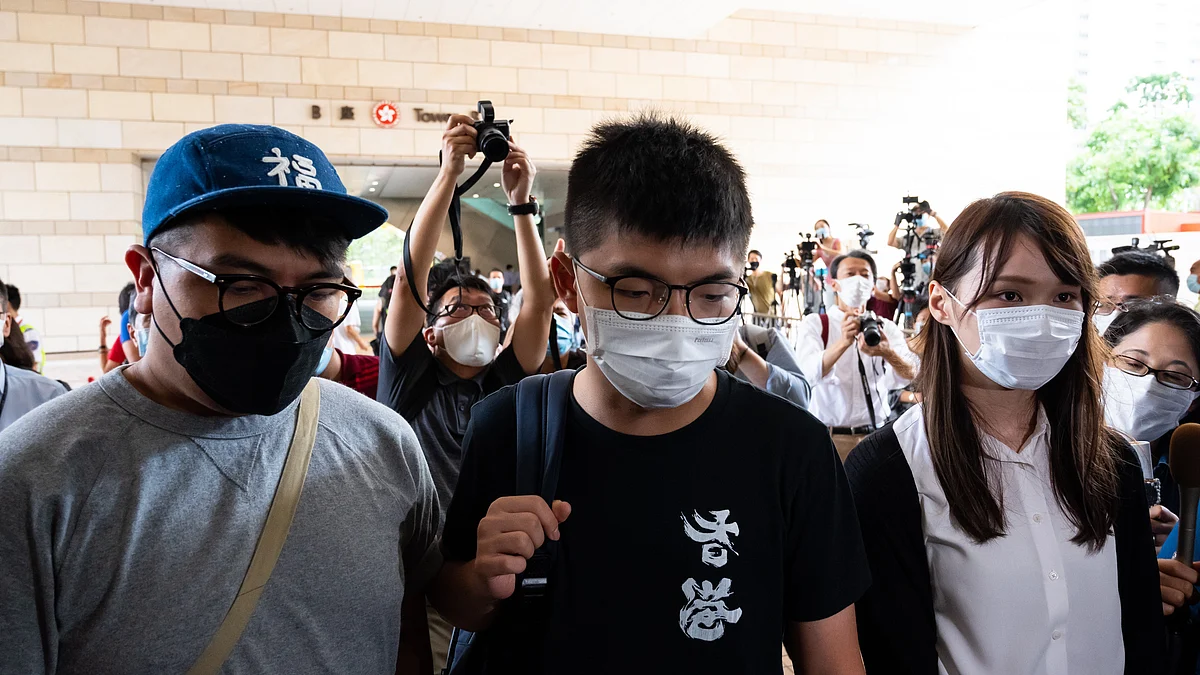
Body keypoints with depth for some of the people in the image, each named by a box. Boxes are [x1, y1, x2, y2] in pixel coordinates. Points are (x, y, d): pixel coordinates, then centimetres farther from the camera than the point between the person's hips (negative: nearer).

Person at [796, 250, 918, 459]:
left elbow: (910, 374, -12)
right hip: (830, 436, -2)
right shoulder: (814, 324, -3)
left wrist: (888, 353, -34)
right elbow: (812, 373, -21)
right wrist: (844, 341, -38)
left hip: (878, 434, 3)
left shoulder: (886, 327, 5)